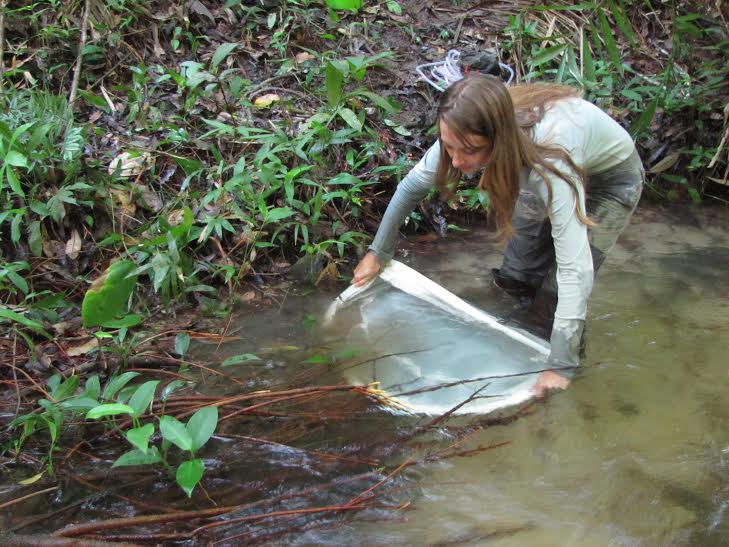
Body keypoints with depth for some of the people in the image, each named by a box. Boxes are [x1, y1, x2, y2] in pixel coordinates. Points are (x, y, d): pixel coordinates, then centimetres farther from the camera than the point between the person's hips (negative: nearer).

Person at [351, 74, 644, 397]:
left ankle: (572, 353, 15)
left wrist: (560, 366, -43)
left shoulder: (549, 162, -46)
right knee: (515, 278, 0)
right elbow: (413, 185, -10)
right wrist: (378, 252, -4)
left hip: (612, 179, -5)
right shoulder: (465, 135, -29)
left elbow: (575, 270, -45)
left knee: (558, 287, -13)